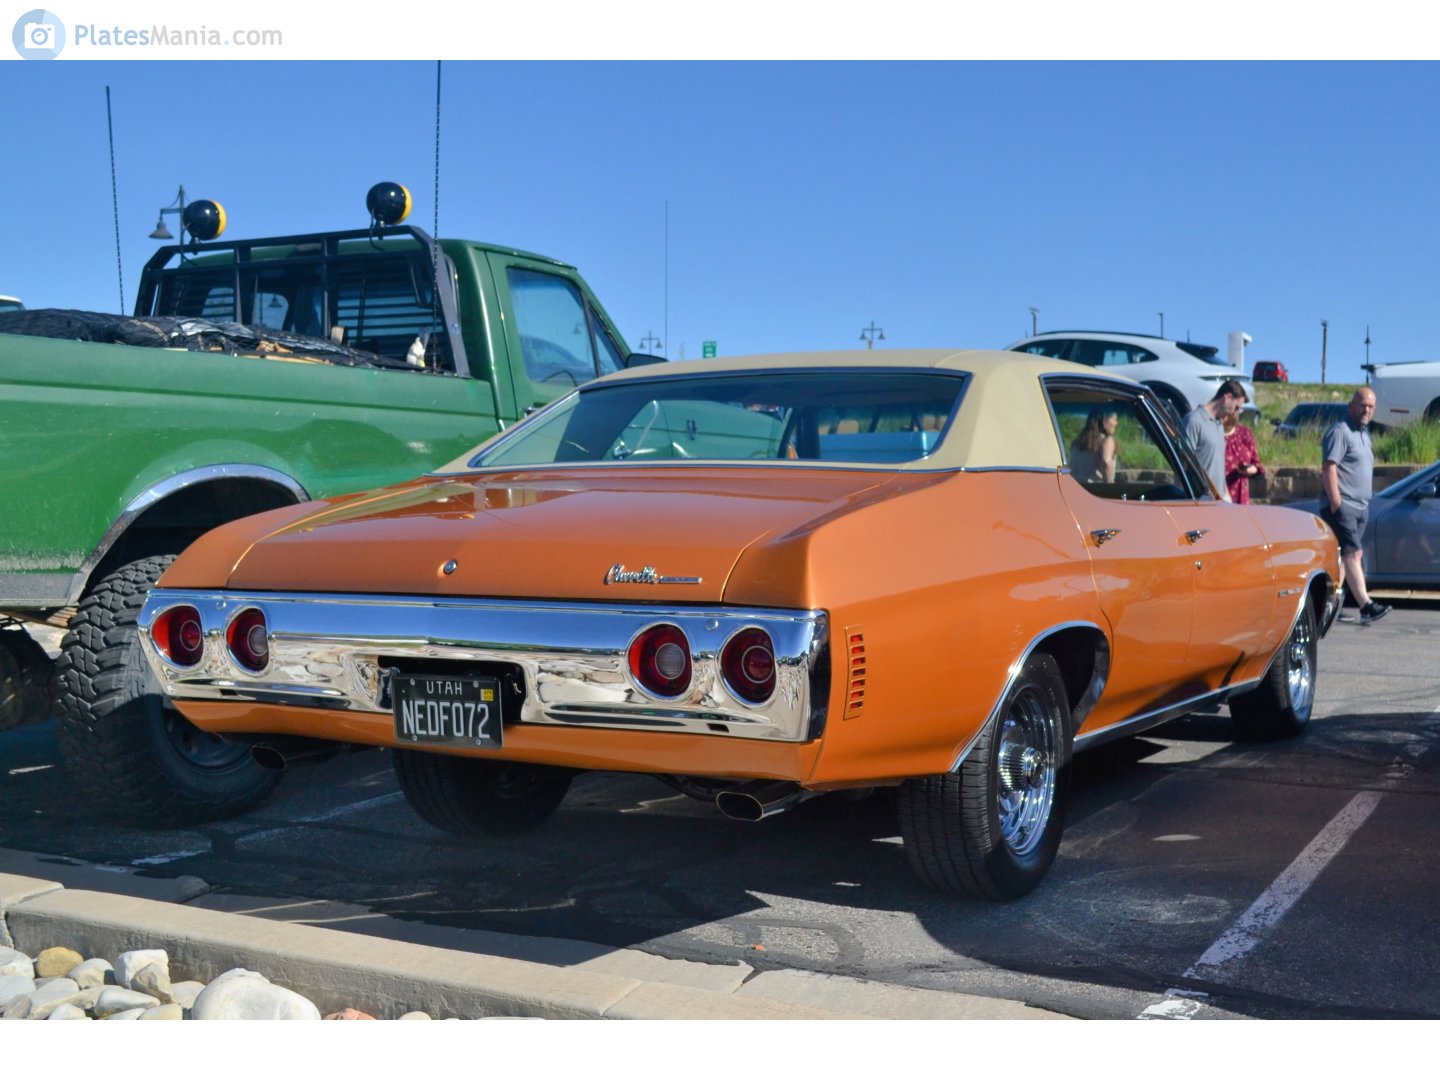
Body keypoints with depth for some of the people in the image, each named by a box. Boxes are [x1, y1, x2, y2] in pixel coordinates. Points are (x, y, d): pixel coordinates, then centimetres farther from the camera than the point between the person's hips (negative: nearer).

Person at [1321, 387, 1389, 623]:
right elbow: (1328, 468, -17)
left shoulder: (1363, 434, 20)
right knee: (1353, 553, -15)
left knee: (1343, 557, 8)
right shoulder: (1340, 431, -9)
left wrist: (1365, 504, 20)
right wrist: (1336, 503, -22)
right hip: (1343, 506, -9)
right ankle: (1366, 606, -22)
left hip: (1359, 507, 9)